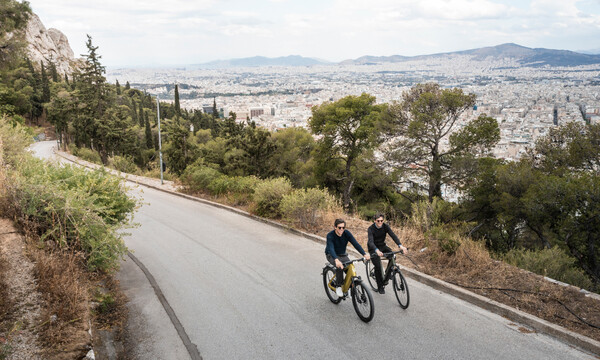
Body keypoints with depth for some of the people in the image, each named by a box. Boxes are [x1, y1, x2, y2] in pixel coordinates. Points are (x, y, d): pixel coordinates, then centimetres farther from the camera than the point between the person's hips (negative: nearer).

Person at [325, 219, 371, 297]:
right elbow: (331, 248, -39)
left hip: (342, 255, 4)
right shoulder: (330, 235, -25)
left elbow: (355, 243, -23)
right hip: (331, 255, -4)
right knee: (340, 266, -33)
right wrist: (336, 260, -58)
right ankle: (338, 286, -17)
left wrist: (364, 254, -37)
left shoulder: (347, 233, -14)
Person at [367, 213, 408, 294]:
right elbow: (371, 242, -37)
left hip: (382, 246, 4)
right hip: (373, 248, -4)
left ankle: (386, 278, -4)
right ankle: (380, 287, 5)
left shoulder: (385, 226, -14)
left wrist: (400, 246, -41)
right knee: (378, 266, -13)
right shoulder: (371, 229, -24)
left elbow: (393, 235, -25)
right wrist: (377, 251, -57)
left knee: (392, 257, -20)